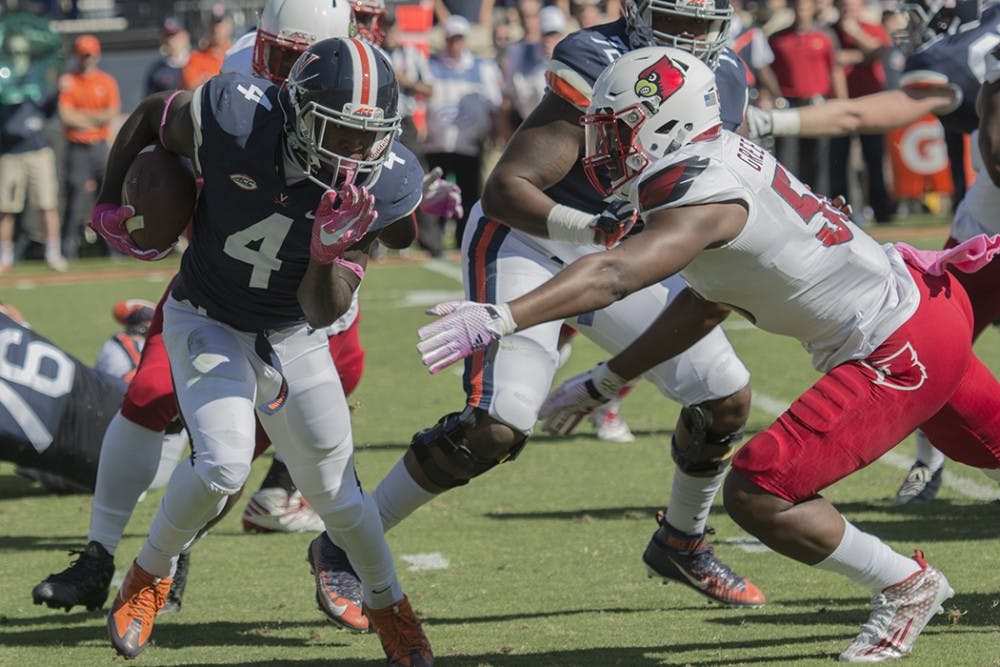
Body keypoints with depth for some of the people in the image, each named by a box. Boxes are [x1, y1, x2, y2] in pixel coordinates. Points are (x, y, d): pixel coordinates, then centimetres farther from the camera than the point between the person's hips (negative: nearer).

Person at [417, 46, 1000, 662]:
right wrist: (603, 383, 19)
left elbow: (614, 276, -38)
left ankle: (905, 588, 6)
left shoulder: (703, 198, -22)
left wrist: (498, 319, -48)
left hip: (898, 357, -10)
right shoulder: (723, 163, 7)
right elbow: (701, 306, 16)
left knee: (757, 495, -12)